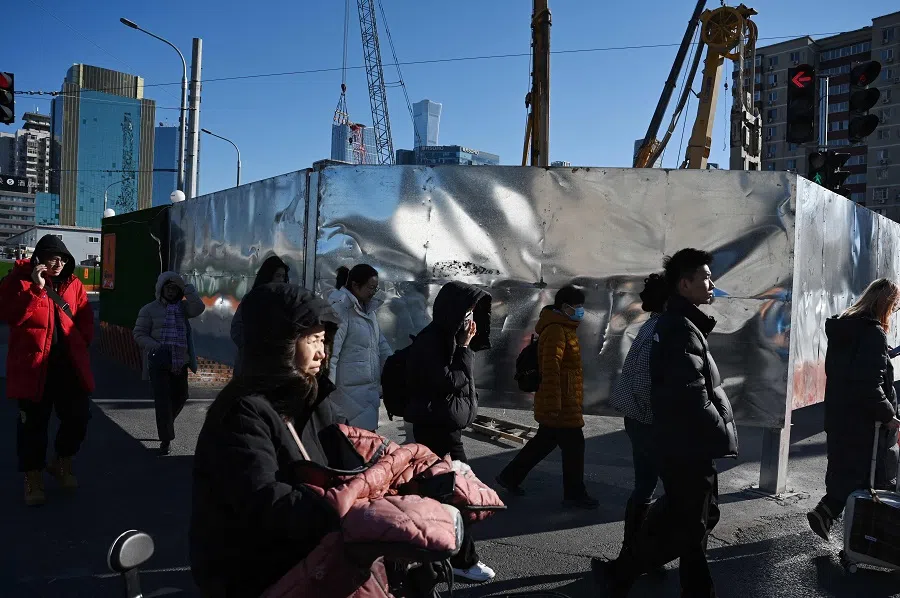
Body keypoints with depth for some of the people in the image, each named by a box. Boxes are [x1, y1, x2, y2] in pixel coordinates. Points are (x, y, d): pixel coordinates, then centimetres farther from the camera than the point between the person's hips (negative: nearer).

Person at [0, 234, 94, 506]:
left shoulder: (73, 283, 8)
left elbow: (86, 317, 14)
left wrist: (82, 342, 1)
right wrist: (36, 288, -22)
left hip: (70, 362, 4)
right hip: (33, 364, -4)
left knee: (78, 416, 7)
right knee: (34, 423, 4)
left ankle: (62, 463, 31)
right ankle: (33, 478, 18)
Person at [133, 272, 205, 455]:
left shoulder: (182, 307, 13)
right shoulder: (149, 309, 5)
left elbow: (198, 308, -7)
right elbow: (139, 333, 2)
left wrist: (187, 288, -8)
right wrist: (155, 346, -13)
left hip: (180, 361, 4)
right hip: (159, 361, -4)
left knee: (180, 396, 11)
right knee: (162, 398, -7)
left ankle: (165, 425, 38)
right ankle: (166, 439, 0)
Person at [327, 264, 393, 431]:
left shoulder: (369, 310, 15)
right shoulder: (340, 310, -12)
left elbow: (382, 346, 18)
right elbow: (329, 353, -16)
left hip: (370, 389, 8)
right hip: (351, 391, -8)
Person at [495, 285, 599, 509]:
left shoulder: (564, 328, 15)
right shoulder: (556, 331, -18)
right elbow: (551, 369, -25)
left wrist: (576, 401, 25)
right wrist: (554, 404, -26)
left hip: (566, 402, 11)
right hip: (562, 404, -11)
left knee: (544, 441, 17)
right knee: (574, 446, 0)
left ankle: (510, 476, 26)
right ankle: (574, 493, 13)